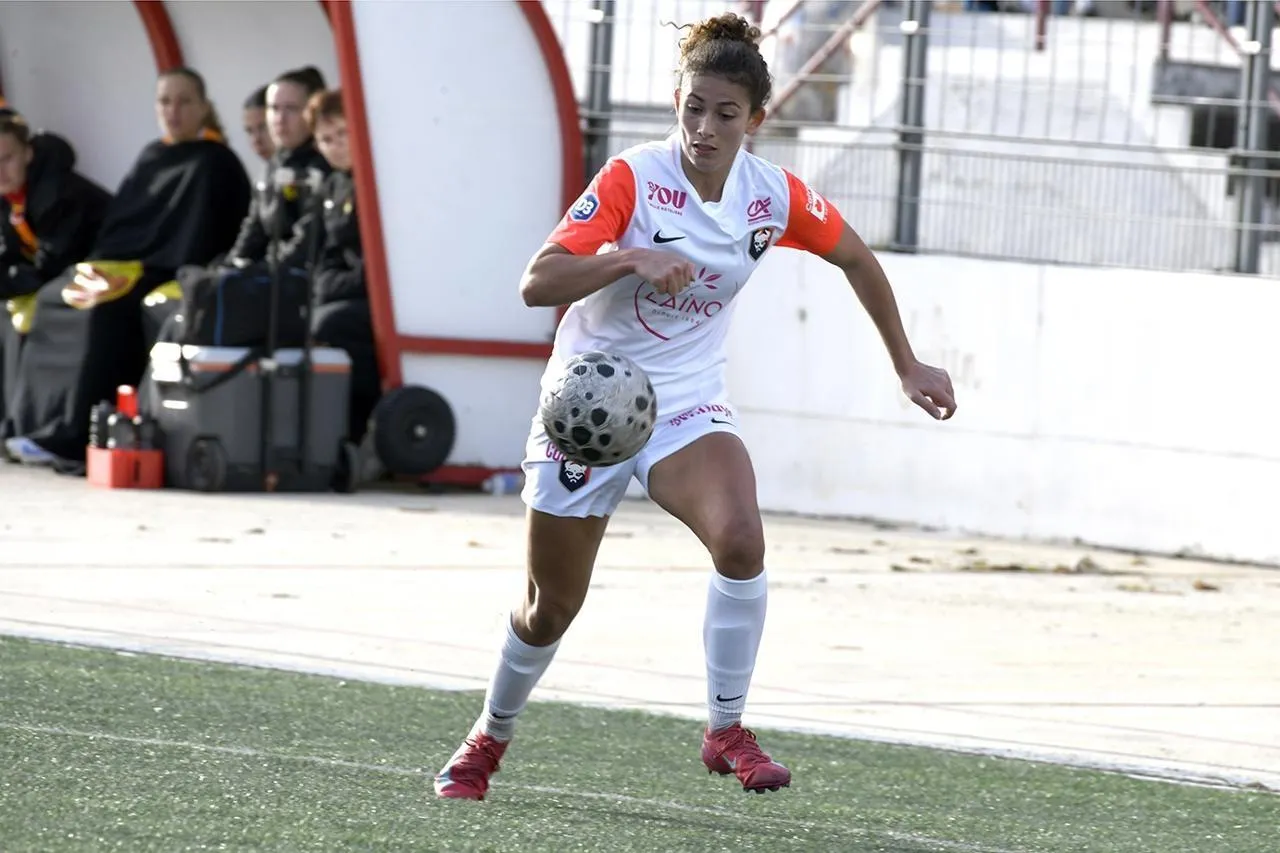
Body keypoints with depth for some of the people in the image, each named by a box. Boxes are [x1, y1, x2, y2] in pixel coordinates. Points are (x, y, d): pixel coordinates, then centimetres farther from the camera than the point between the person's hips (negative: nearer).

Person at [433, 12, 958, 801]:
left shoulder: (774, 194, -6)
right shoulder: (633, 177, -18)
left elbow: (856, 258, 13)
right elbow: (537, 283, -25)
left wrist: (907, 365, 15)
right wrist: (633, 259, -39)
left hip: (689, 403, 2)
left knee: (741, 537, -28)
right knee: (552, 607, 7)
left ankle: (726, 733, -13)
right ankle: (488, 742, 35)